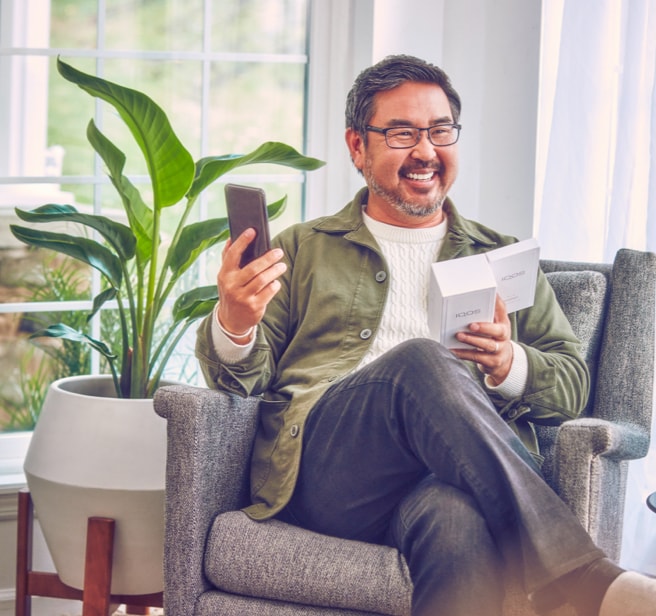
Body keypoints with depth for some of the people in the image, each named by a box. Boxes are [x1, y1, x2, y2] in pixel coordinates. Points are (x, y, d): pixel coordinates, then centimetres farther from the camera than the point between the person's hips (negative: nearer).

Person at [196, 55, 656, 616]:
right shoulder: (302, 250, 26)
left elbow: (572, 385, 21)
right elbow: (245, 379, 16)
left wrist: (509, 366, -4)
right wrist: (233, 323, -10)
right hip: (324, 463, 1)